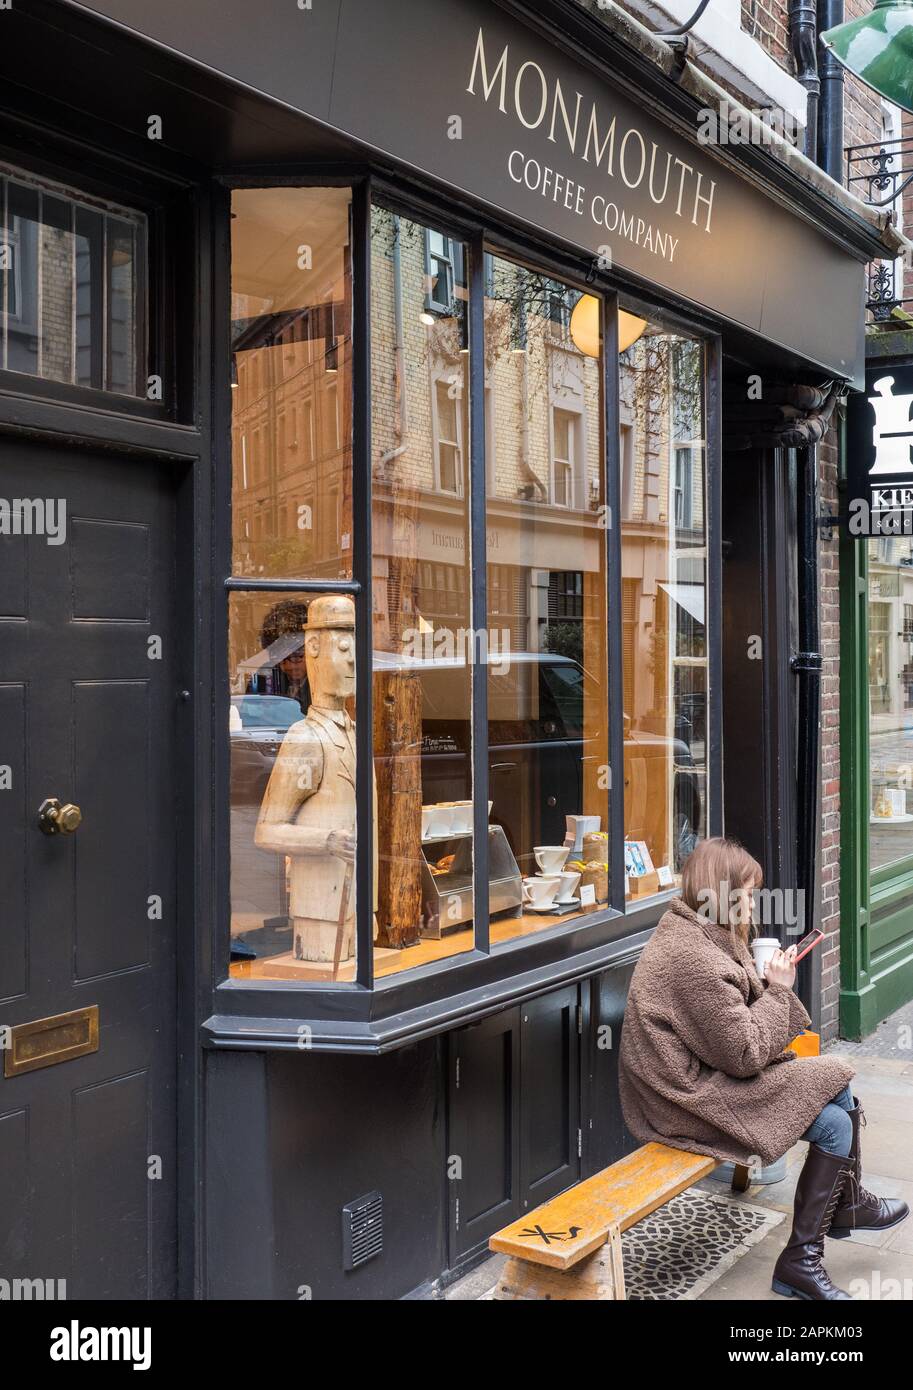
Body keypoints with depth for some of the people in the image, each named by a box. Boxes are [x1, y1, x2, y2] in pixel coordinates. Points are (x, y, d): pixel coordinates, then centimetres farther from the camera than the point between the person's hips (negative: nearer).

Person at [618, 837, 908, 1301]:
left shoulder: (688, 933, 7)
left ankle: (847, 1203, 31)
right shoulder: (695, 959, -26)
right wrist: (778, 990, -10)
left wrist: (770, 984, -2)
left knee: (836, 1085, 10)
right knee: (834, 1124, -8)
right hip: (692, 1098, -10)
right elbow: (745, 1056, -21)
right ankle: (800, 1261, 6)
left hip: (707, 1074, 10)